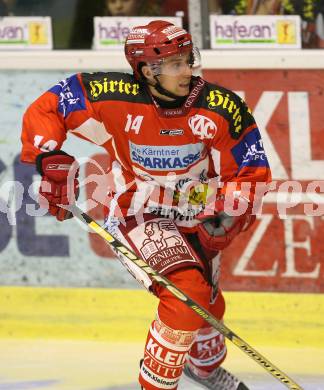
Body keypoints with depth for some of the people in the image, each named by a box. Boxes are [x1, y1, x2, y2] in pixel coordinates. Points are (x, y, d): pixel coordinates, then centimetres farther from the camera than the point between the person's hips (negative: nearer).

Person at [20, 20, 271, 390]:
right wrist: (50, 159, -27)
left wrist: (224, 218, -25)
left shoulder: (222, 108, -20)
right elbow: (46, 109, -14)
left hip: (194, 216, 5)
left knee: (208, 305, 23)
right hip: (135, 214, -5)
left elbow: (252, 172, -12)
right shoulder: (116, 99, -25)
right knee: (186, 292, -27)